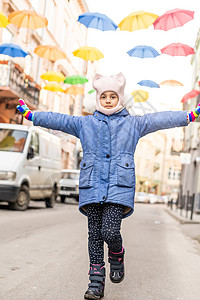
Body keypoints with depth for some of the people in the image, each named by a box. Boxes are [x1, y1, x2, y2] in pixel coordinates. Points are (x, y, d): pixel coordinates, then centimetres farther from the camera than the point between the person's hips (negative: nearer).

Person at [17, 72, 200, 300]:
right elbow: (57, 120, 15)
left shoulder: (134, 124, 13)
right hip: (92, 186, 2)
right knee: (94, 235, 2)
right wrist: (30, 114, 11)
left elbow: (161, 119, 8)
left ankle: (117, 256, 19)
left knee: (110, 231, -16)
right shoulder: (85, 124, 15)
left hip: (119, 187, -2)